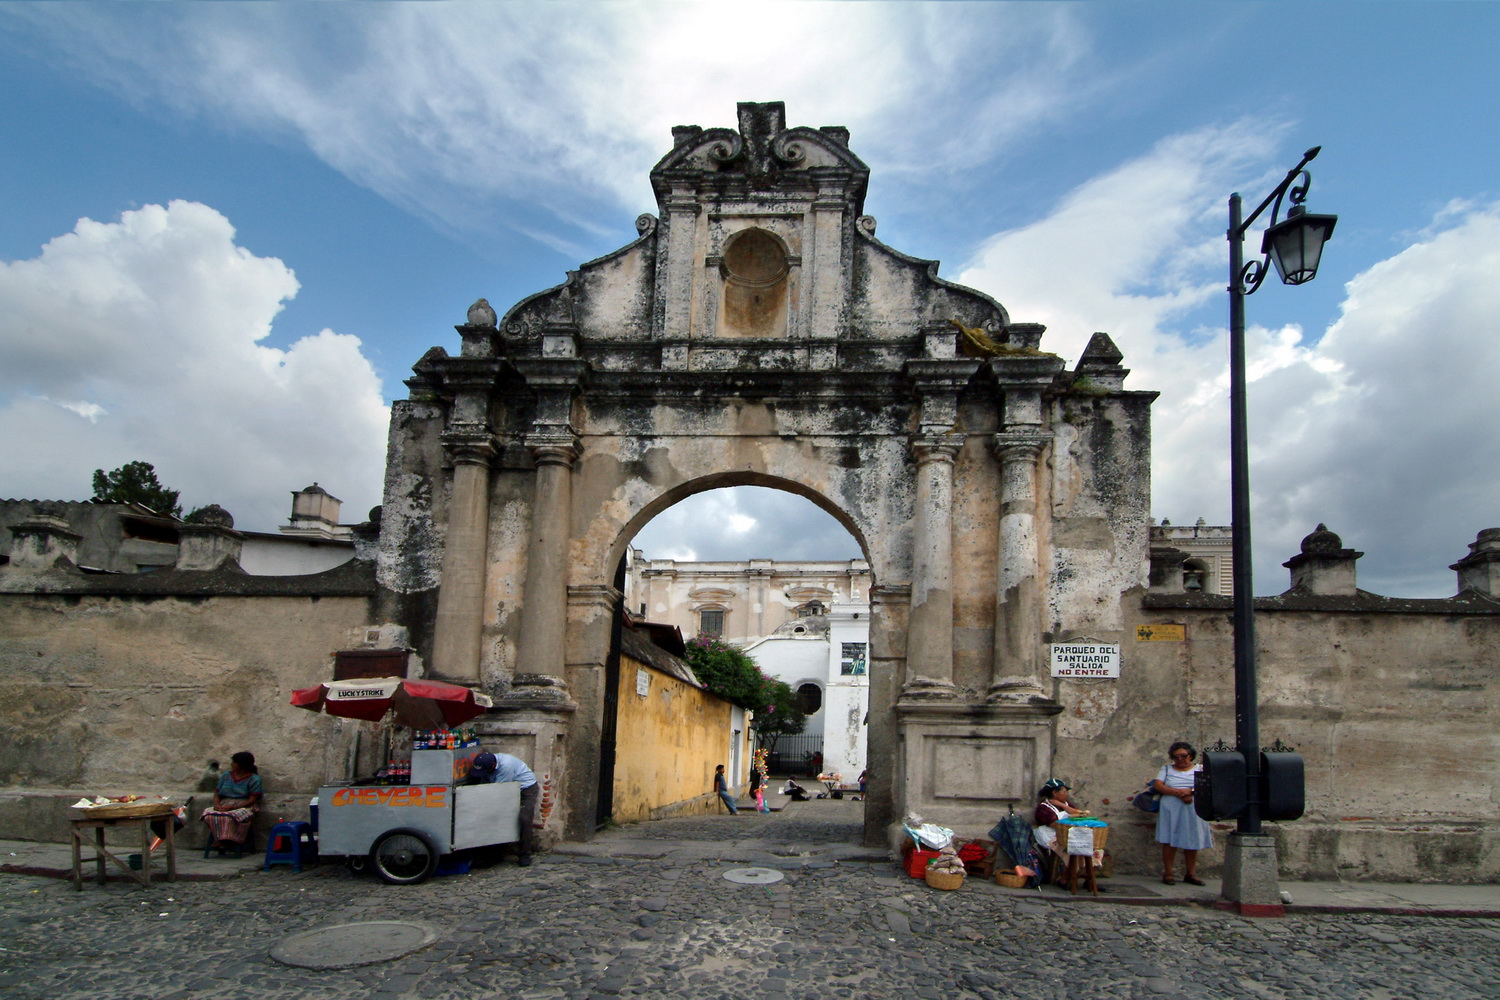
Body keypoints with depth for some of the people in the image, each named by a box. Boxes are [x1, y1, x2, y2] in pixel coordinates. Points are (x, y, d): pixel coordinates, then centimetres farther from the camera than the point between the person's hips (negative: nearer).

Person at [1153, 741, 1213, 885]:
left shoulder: (1199, 769, 14)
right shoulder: (1166, 769, 14)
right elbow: (1157, 785, -2)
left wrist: (1190, 791, -17)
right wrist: (1178, 793, -14)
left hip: (1193, 811, 1)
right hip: (1171, 810, -1)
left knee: (1192, 842, 2)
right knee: (1170, 841, -4)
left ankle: (1191, 874, 12)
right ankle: (1167, 873, 0)